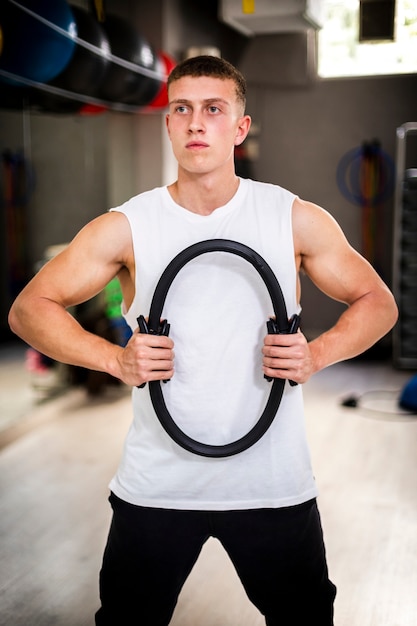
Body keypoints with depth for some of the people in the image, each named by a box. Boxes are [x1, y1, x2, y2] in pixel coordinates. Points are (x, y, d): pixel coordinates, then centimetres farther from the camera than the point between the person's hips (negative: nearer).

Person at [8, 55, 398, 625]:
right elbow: (29, 308, -1)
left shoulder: (298, 220, -3)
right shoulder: (126, 227, -5)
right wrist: (115, 359, -16)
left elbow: (377, 301, 7)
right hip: (156, 486, 0)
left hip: (274, 483, 1)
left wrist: (317, 354, -12)